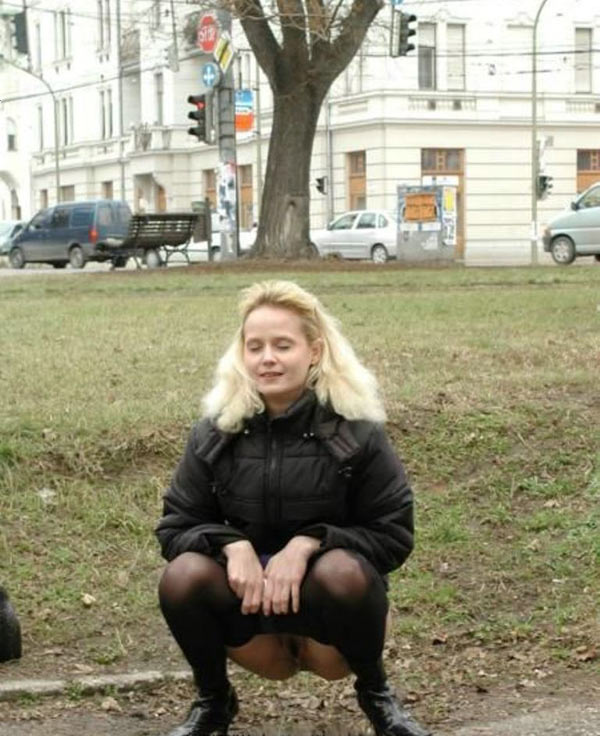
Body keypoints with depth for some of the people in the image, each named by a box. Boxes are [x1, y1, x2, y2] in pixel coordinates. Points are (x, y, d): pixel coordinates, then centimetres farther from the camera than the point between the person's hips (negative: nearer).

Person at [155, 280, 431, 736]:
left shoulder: (356, 429, -12)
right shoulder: (216, 433, -6)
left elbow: (394, 535, -10)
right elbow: (175, 527, -2)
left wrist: (308, 545, -25)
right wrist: (232, 545, -24)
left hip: (327, 593, -2)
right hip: (248, 593, 2)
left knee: (343, 571, -35)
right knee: (182, 577, -28)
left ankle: (376, 693, -4)